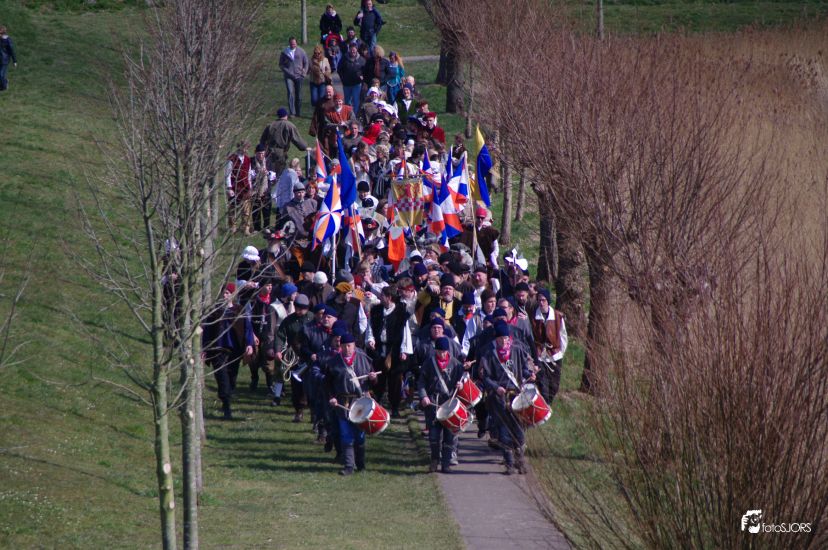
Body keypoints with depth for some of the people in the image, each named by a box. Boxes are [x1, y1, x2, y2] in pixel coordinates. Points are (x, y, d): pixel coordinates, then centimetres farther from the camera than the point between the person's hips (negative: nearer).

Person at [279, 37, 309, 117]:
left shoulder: (301, 52, 4)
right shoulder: (285, 52, 2)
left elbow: (306, 63, 11)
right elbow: (281, 64, 9)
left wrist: (304, 73, 2)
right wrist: (286, 72, -5)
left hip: (298, 76, 2)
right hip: (289, 76, -2)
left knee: (298, 95, 6)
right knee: (290, 93, -15)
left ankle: (298, 113, 16)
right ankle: (291, 113, -16)